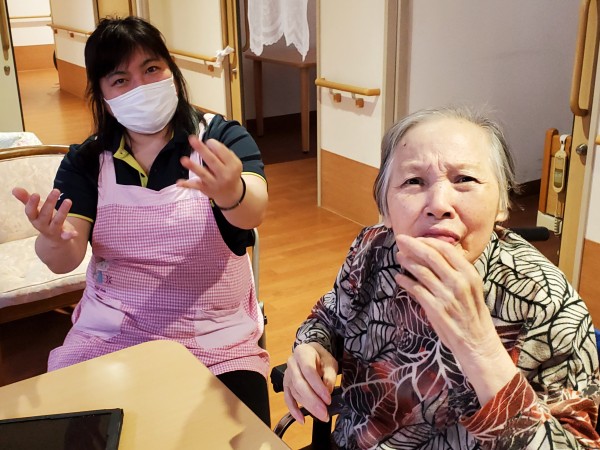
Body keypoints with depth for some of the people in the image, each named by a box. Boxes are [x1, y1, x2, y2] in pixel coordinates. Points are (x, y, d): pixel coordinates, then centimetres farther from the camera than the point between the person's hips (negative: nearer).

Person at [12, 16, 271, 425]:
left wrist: (232, 193, -50)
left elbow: (254, 211, -25)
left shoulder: (223, 138, -6)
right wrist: (54, 238, -33)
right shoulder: (85, 160, 2)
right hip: (110, 335, 3)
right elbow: (65, 261, -9)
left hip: (217, 342, -2)